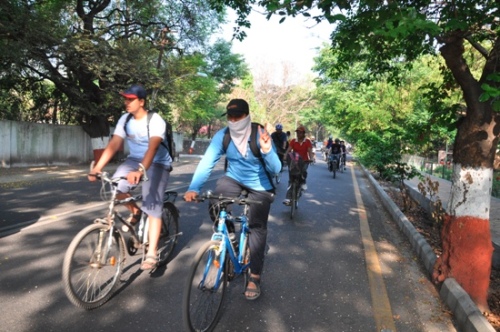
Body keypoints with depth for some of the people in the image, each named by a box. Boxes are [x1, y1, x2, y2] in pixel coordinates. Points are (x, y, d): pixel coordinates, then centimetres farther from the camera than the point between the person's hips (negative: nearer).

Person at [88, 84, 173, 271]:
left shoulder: (155, 121, -22)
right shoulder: (125, 119, -4)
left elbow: (152, 148, -37)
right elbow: (113, 145, -11)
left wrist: (140, 171, -53)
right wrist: (97, 167, -23)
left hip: (157, 164, -5)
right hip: (134, 160, 6)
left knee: (153, 207, -14)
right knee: (116, 187, -20)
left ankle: (152, 254, -8)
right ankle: (135, 212, 11)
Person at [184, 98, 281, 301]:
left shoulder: (260, 135, -23)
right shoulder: (222, 136, -17)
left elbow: (275, 169, -27)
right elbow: (207, 162, -24)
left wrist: (267, 150, -47)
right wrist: (193, 188, -38)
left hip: (259, 186, -2)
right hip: (234, 178, 2)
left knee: (257, 228, -2)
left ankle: (255, 276, 13)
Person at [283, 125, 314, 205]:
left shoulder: (307, 142, -1)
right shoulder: (293, 141, 3)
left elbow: (310, 151, -12)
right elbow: (288, 150, -6)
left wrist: (311, 159, -32)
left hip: (304, 161, -1)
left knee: (304, 170, -36)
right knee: (291, 180, -8)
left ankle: (303, 182, -3)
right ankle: (288, 198, -9)